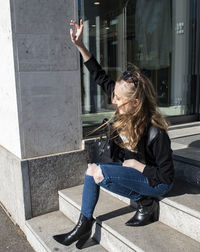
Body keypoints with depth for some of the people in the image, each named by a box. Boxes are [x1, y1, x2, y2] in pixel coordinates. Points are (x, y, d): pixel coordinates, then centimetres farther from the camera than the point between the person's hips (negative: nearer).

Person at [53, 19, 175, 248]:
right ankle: (84, 225, 2)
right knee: (92, 170, -8)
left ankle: (145, 203, -5)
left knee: (99, 173, -24)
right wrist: (79, 45, -9)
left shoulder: (155, 132, -30)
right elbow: (101, 78, -7)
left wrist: (137, 165, -18)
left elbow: (166, 176, -22)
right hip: (131, 169, 7)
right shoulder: (125, 109, -12)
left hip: (156, 181, -7)